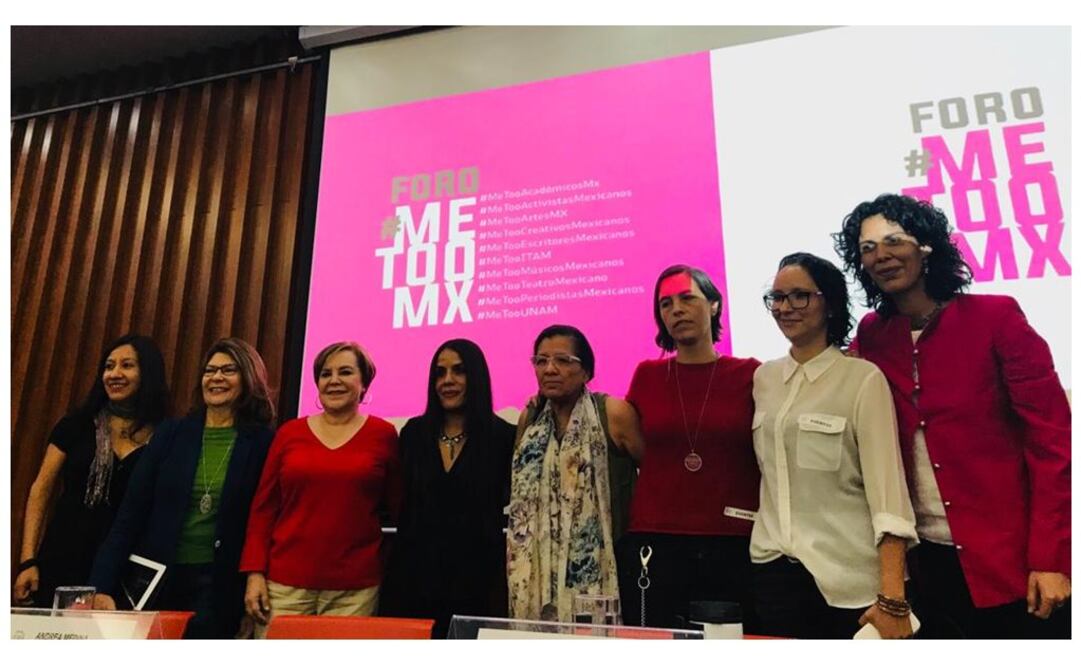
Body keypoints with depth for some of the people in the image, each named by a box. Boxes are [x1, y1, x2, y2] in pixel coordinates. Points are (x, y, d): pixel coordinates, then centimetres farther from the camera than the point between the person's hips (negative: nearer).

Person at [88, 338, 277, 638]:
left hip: (220, 587, -2)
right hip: (156, 579, 2)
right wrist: (102, 586, -6)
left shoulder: (263, 443, -5)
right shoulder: (170, 433, 2)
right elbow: (131, 513, 1)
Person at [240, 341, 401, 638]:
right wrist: (255, 572, 1)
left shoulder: (383, 434, 1)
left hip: (356, 588, -1)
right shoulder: (289, 432, 6)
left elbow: (397, 508, 5)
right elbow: (263, 507, 8)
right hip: (284, 582, 2)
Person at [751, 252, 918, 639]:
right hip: (772, 568, 5)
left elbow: (886, 487, -15)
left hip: (848, 576, -4)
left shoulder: (864, 379, -9)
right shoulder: (763, 378, 6)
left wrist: (892, 600, -20)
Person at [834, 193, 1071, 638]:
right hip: (929, 558, 4)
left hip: (1013, 556, -3)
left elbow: (1051, 437, -10)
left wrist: (1050, 557, -13)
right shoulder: (870, 336, 1)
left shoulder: (994, 316, -9)